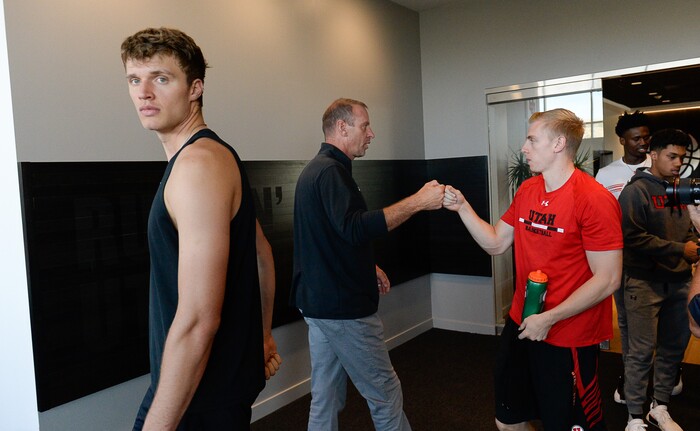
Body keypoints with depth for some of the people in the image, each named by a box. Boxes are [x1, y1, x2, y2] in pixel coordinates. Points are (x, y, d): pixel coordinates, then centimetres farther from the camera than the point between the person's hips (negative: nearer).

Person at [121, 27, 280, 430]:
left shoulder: (198, 163, -23)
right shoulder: (218, 155, 8)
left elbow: (198, 319, -28)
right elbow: (263, 253, 16)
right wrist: (263, 336, 22)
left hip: (203, 395, -9)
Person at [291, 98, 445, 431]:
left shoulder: (315, 169, 16)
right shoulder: (330, 171, -17)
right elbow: (354, 228, -31)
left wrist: (367, 267, 17)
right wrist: (418, 201, -26)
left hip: (317, 301, 10)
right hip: (342, 306, -10)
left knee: (325, 397, 16)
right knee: (384, 392, 5)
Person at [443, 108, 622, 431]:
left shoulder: (594, 199, -19)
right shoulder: (526, 190, 3)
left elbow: (607, 280, -19)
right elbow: (495, 244, 8)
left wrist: (549, 318, -20)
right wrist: (462, 207, -2)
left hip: (568, 338, -7)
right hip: (520, 326, 7)